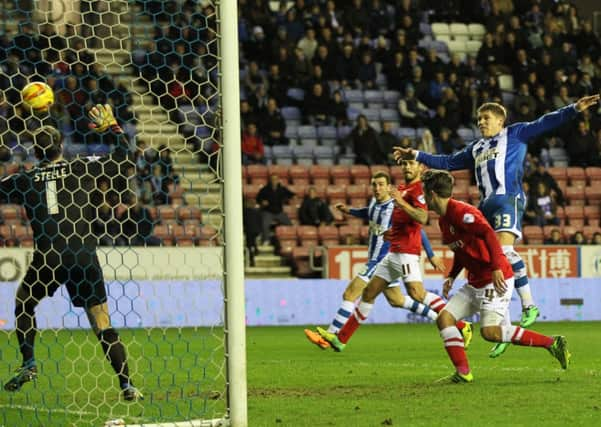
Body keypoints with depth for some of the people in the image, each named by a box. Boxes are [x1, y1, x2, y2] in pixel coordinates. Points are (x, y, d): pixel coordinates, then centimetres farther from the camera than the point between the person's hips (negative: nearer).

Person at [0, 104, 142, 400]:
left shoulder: (24, 181, 6)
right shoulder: (81, 169, 5)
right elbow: (123, 157, 10)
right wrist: (113, 127, 23)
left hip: (46, 259, 0)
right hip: (83, 257, 0)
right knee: (103, 324, 3)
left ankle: (28, 365, 16)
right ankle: (126, 385, -3)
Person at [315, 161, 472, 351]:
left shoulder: (419, 188, -8)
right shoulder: (403, 188, 21)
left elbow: (422, 217, -23)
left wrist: (402, 202, -29)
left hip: (406, 252, -10)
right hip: (394, 251, 10)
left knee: (417, 293, -23)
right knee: (369, 292, 12)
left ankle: (461, 326, -20)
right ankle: (341, 338, 17)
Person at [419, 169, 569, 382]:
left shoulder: (460, 211, -15)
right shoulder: (443, 220, 16)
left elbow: (488, 233, -25)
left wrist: (497, 268, -32)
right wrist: (451, 277, 15)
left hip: (495, 279, -10)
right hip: (475, 283, 10)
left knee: (490, 331, -20)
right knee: (444, 317, 0)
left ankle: (552, 343, -10)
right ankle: (463, 372, 0)